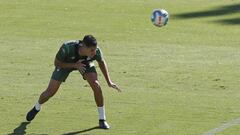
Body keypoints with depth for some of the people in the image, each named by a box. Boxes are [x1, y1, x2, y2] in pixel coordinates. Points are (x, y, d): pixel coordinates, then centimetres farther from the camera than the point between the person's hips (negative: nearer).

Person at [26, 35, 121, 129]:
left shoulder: (96, 51, -36)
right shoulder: (67, 48, -43)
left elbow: (101, 62, -11)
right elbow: (56, 63, -24)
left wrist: (109, 82, -10)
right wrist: (75, 65, -37)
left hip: (85, 63, 1)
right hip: (65, 63, -1)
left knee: (96, 86, -21)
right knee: (50, 92, -1)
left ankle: (102, 120, -6)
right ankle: (37, 108, 34)